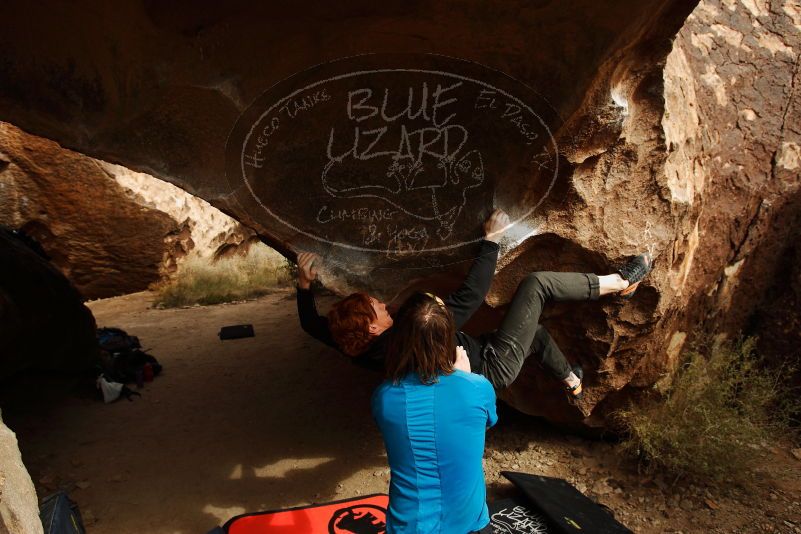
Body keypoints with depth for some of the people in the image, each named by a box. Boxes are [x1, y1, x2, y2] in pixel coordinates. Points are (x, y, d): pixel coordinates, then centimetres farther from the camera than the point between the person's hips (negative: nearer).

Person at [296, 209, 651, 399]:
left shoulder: (361, 349, -13)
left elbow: (312, 324, 5)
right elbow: (471, 296, -34)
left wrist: (304, 284, -3)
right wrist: (491, 239, -25)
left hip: (479, 358, 9)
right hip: (494, 367, -9)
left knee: (535, 331, 30)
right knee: (536, 284, -10)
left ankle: (572, 382, 53)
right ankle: (621, 282, 9)